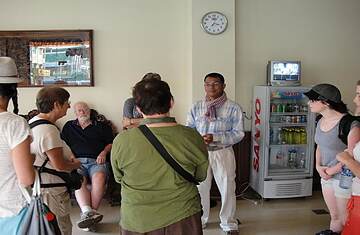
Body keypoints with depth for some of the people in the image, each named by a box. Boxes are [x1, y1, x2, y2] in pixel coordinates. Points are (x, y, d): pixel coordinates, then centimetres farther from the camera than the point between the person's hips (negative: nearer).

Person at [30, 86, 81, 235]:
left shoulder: (32, 122, 7)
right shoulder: (49, 130, -25)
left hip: (39, 187, 10)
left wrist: (67, 158, 9)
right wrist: (75, 164, -5)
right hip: (52, 191, -10)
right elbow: (59, 166, -25)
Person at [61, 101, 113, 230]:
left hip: (96, 161, -1)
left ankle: (87, 213, -36)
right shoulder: (69, 126, 26)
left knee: (99, 178, -36)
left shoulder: (100, 126, 21)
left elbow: (111, 143, 18)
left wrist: (104, 152, 0)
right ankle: (88, 212, -49)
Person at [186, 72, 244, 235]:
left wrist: (215, 138, -21)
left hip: (223, 153, -2)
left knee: (227, 189, 7)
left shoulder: (233, 108, -6)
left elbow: (239, 133, -10)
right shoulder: (196, 107, 3)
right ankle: (199, 220, 34)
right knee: (200, 188, 13)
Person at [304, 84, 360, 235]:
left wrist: (331, 171, -12)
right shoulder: (321, 122, 4)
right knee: (334, 217, 20)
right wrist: (318, 166, -1)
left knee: (346, 221, 6)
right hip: (327, 176, 7)